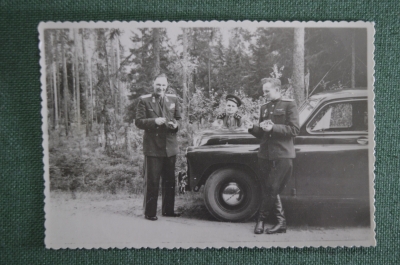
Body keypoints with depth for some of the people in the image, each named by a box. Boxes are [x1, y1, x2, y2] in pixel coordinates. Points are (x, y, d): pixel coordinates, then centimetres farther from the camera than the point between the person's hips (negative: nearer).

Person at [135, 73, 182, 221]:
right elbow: (138, 121, -5)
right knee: (152, 181, -2)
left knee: (169, 181, 12)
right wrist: (154, 121, -20)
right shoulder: (144, 100, 1)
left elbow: (179, 119, 17)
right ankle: (150, 212, 7)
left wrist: (176, 125, -6)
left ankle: (168, 210, 23)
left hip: (170, 146, 4)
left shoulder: (173, 100, 12)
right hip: (152, 147, -4)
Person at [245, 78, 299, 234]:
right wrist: (252, 128, 0)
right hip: (265, 155, 6)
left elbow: (294, 130, -9)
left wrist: (273, 128, -17)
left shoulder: (289, 105, 0)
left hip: (282, 155, -6)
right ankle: (281, 223, 14)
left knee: (271, 190, -6)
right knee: (269, 190, 5)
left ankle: (261, 219, 10)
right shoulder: (264, 108, 18)